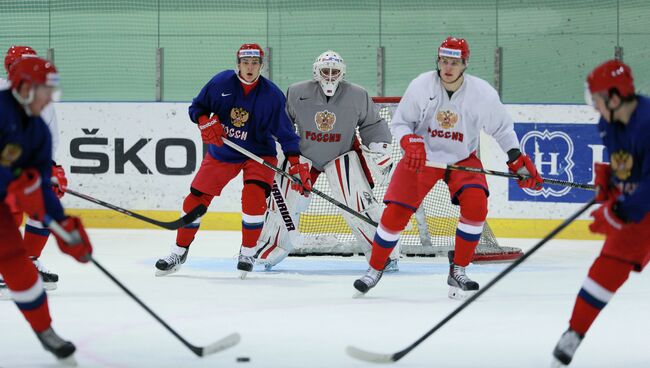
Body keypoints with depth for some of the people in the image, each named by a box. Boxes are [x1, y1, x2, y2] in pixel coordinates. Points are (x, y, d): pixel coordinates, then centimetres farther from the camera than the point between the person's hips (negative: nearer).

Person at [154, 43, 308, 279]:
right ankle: (179, 253, 18)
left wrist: (296, 163, -23)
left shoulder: (272, 95, -14)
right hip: (221, 152, 2)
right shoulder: (221, 82, -10)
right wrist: (205, 122, -18)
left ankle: (247, 253, -3)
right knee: (196, 199, 1)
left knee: (254, 198, -24)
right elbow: (197, 107, 3)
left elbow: (285, 131, -12)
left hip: (258, 153, -2)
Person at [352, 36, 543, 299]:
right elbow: (399, 122, -7)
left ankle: (458, 272, -9)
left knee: (476, 203, -23)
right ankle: (375, 269, 13)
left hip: (463, 159, 0)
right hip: (422, 158, 0)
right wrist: (411, 144, -26)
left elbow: (501, 128, 0)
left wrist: (518, 161, -8)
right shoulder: (421, 86, -17)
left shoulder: (483, 93, -15)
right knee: (396, 211, -9)